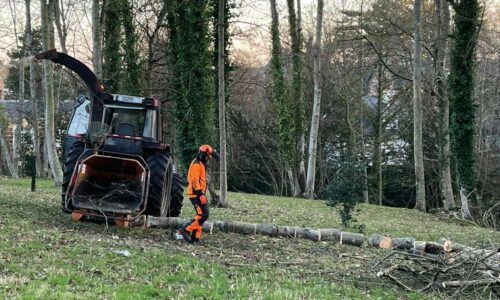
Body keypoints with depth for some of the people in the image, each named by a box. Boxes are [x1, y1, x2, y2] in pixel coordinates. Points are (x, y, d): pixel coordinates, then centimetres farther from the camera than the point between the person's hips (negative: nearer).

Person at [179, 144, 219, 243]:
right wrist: (201, 195, -24)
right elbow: (195, 181, -21)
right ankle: (186, 229, -11)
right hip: (196, 194, -11)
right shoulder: (196, 164, -14)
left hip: (198, 194, 11)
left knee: (201, 215, 11)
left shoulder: (200, 164, 19)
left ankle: (196, 236, 11)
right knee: (203, 215, -14)